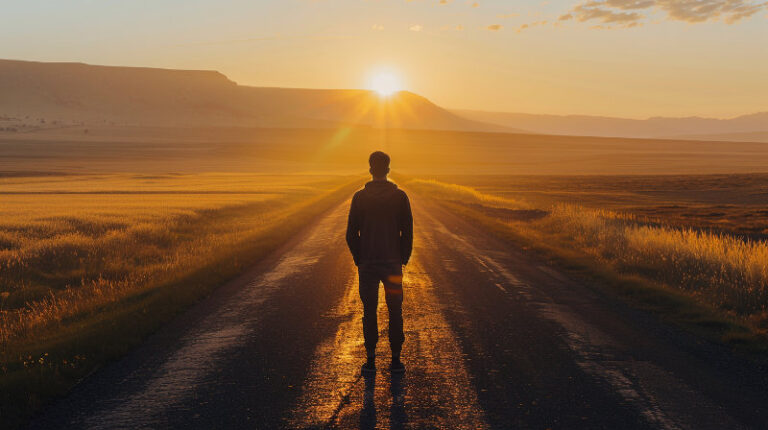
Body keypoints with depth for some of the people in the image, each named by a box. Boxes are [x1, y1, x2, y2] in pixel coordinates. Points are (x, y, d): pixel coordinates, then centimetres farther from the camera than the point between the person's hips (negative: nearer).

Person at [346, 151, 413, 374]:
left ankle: (370, 359, 10)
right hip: (393, 263, 0)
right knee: (395, 312, 7)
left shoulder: (360, 197, -3)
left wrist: (359, 260, 9)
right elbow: (408, 233, -2)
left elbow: (351, 234, -1)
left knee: (369, 312, 7)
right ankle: (395, 359, 10)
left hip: (367, 264, 0)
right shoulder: (400, 196, -3)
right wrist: (403, 259, 8)